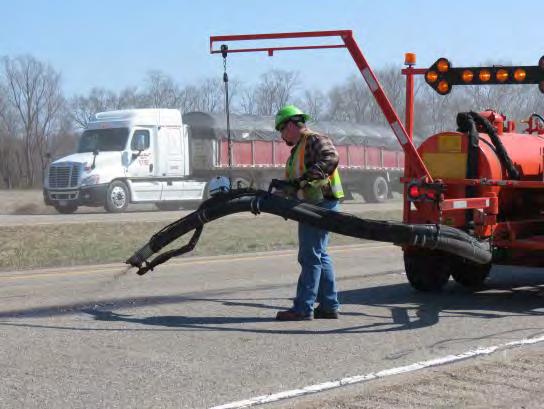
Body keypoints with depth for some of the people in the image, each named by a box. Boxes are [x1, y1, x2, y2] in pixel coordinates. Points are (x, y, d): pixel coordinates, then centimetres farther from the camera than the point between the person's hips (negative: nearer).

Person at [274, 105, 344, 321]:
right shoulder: (299, 148, 24)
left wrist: (305, 178, -31)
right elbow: (292, 181, 21)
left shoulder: (314, 140, -8)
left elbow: (331, 158, -27)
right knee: (319, 257, 12)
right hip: (312, 206, 11)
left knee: (310, 257, -8)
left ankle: (303, 308, -6)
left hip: (320, 204, -11)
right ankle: (329, 306, 17)